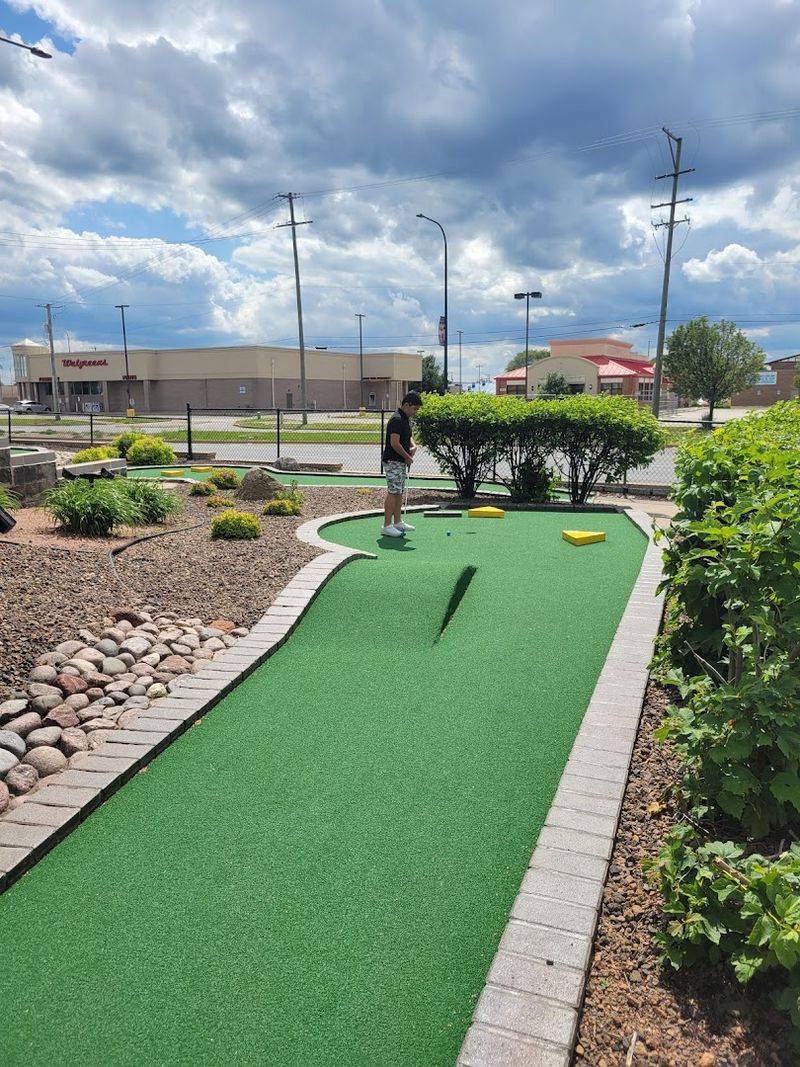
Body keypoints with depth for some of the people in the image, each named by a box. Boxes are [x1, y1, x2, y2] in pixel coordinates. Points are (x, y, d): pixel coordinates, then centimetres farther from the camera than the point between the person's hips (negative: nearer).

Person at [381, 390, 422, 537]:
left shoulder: (406, 419, 12)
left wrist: (413, 446, 2)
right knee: (393, 493, -7)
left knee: (399, 492, 13)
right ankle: (387, 526, -3)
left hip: (402, 462, 10)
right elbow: (395, 443, -24)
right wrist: (407, 457, -13)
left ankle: (397, 522, 21)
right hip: (393, 462, -10)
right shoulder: (396, 420, -20)